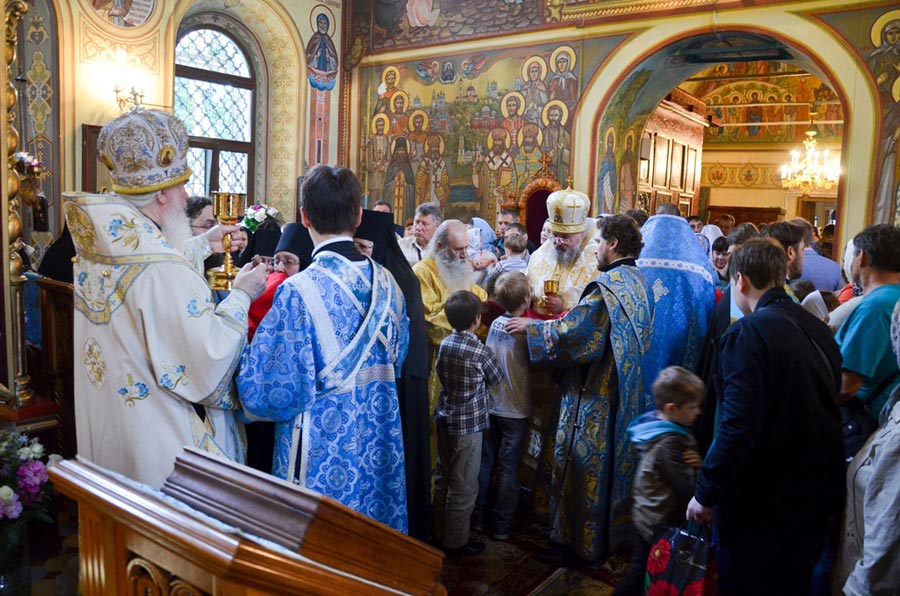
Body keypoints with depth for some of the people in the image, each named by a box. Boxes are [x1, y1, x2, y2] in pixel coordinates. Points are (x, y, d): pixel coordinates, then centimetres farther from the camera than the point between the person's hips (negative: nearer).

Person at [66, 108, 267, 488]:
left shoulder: (99, 242, -2)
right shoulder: (166, 270, -31)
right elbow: (209, 358, -28)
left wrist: (203, 243, 20)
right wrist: (241, 294, -15)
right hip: (158, 444, -9)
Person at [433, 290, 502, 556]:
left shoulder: (444, 343, 0)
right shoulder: (479, 351, -19)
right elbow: (496, 379, -4)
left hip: (444, 420, 7)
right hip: (467, 426, -7)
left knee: (443, 478, 20)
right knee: (463, 487, 6)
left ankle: (440, 531, 35)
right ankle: (456, 543, 18)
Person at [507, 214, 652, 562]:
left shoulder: (608, 285, -22)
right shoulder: (636, 280, 6)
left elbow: (574, 332, -23)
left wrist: (531, 326, -12)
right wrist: (565, 315, 12)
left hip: (596, 393, -9)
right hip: (624, 389, 9)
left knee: (586, 461, 5)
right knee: (613, 458, 20)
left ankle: (582, 538, 20)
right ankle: (613, 530, 35)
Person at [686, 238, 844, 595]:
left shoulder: (747, 333, -20)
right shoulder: (818, 328, 3)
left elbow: (738, 427, -26)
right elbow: (827, 407, 12)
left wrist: (705, 493, -15)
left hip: (759, 499, -7)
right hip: (817, 493, 7)